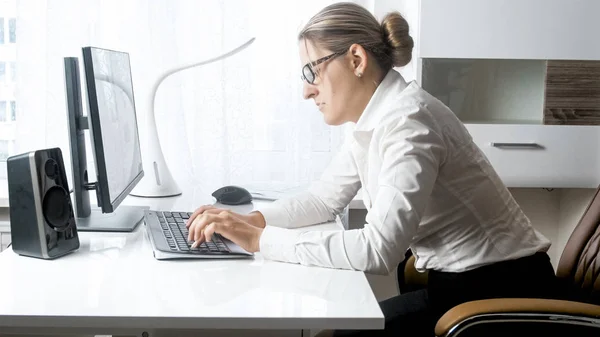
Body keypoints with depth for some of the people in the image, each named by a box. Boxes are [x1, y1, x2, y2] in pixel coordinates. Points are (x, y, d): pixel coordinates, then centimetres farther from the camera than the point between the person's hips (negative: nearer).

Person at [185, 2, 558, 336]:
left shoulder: (407, 121, -25)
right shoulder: (375, 119, 5)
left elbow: (378, 249, -32)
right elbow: (325, 197, 12)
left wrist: (260, 239, -27)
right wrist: (251, 219, -5)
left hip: (500, 290, -8)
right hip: (462, 280, 8)